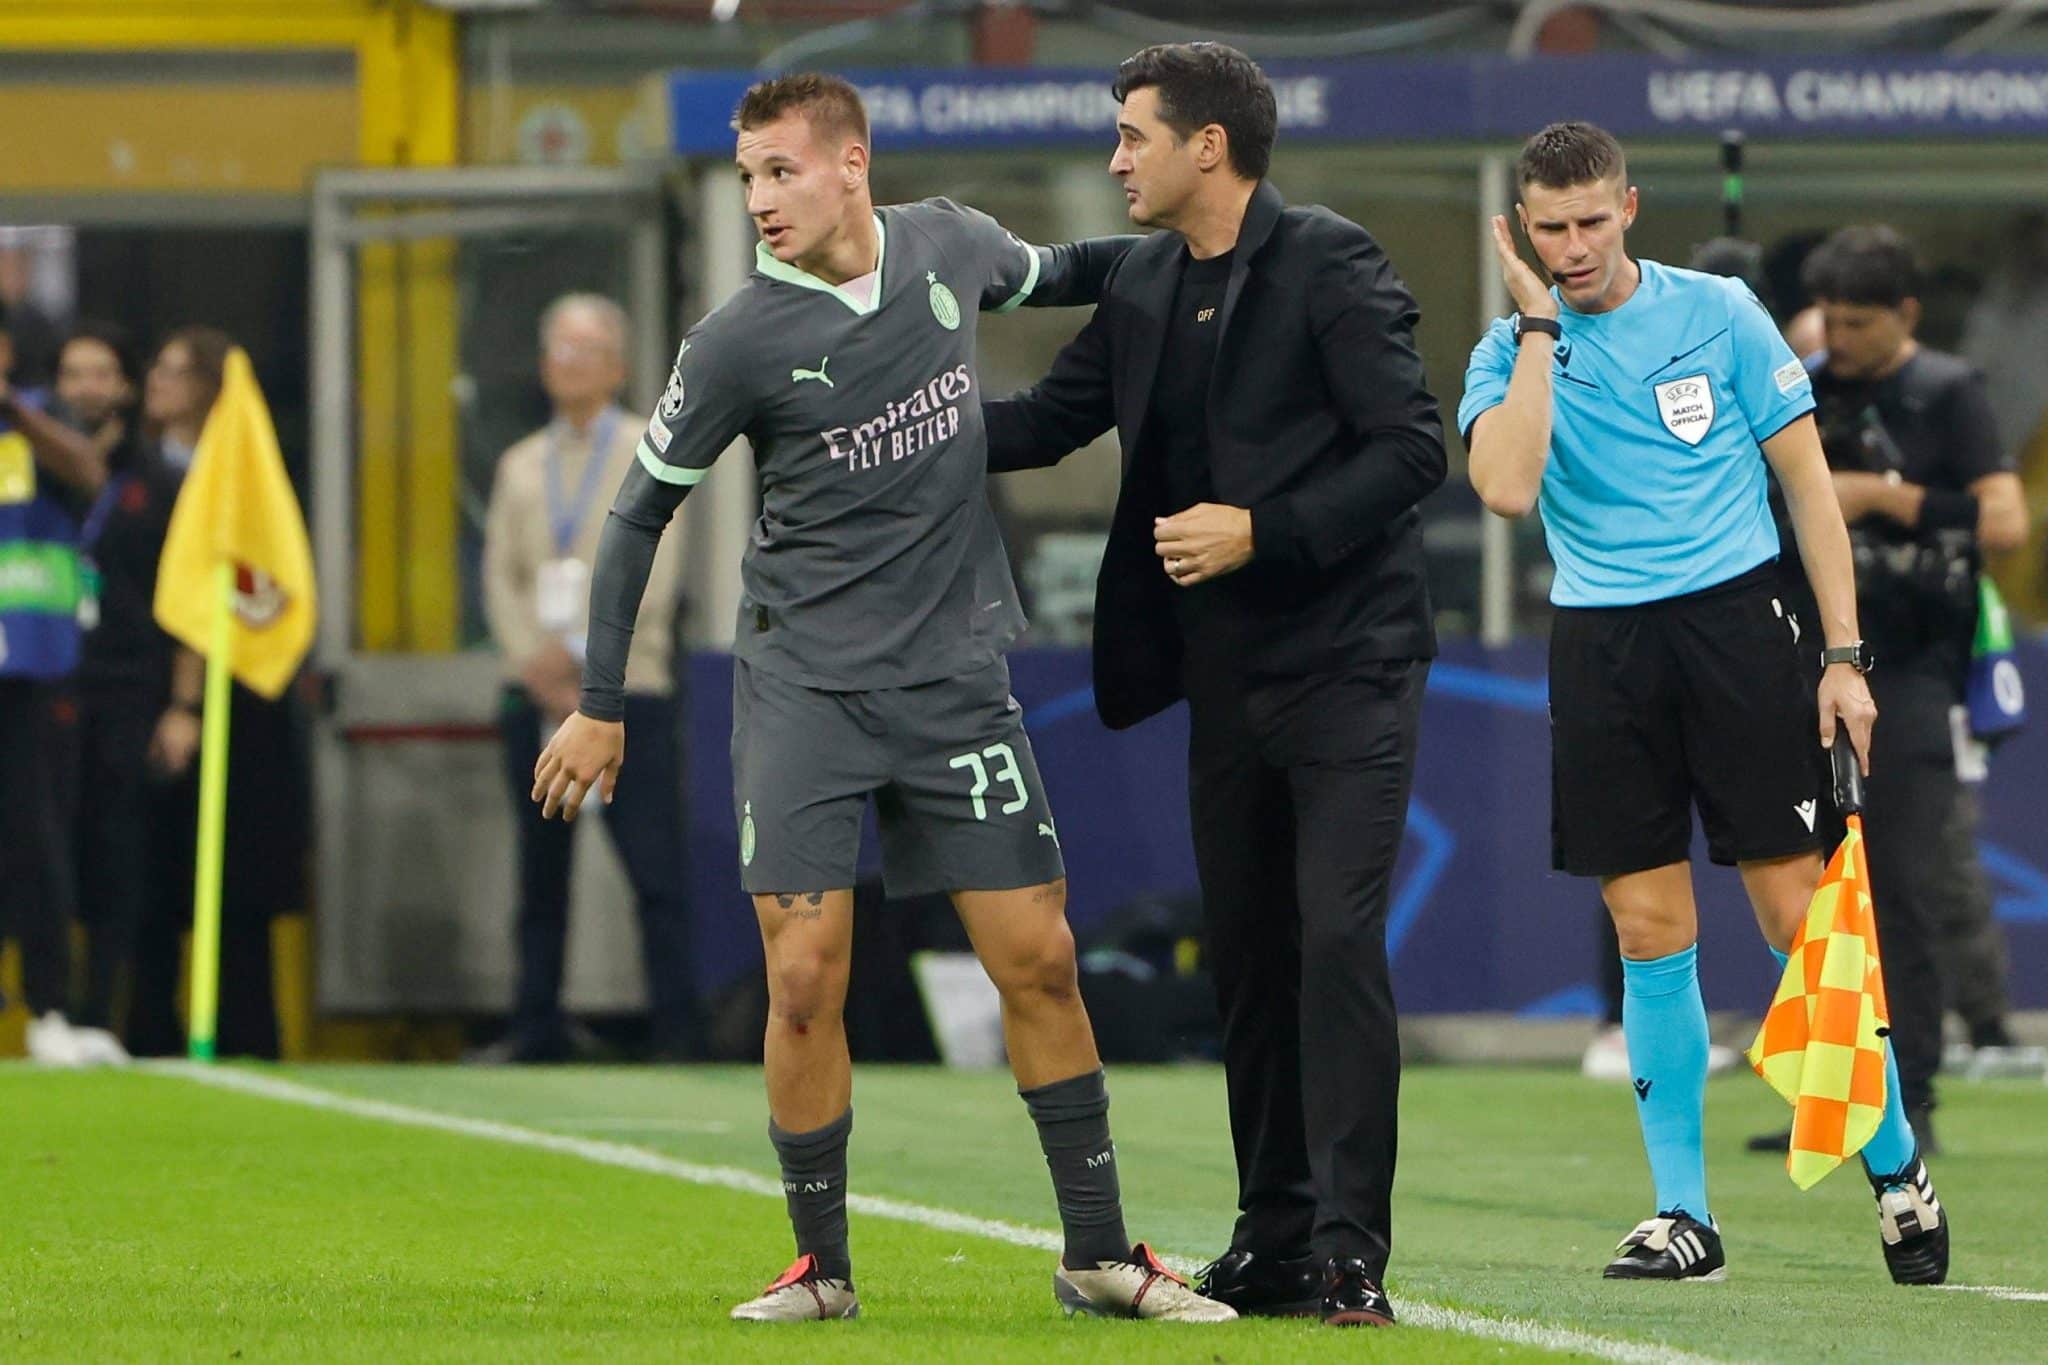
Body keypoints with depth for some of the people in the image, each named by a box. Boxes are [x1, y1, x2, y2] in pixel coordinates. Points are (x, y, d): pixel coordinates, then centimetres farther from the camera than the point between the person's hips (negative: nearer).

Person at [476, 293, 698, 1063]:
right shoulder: (521, 466, 17)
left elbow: (653, 574, -6)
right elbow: (500, 576, 9)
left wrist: (578, 649, -15)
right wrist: (536, 665, -7)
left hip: (626, 690, -4)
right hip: (538, 695, 4)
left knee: (656, 875, -8)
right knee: (541, 875, 6)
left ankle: (675, 1029, -6)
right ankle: (537, 1027, 11)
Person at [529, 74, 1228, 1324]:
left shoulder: (949, 248, 1)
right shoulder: (741, 341, -8)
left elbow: (1049, 274, 26)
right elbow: (641, 515, 1)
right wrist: (601, 705, 0)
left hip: (957, 672, 3)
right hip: (803, 680, -3)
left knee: (1038, 960, 1)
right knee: (806, 982, -9)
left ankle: (1099, 1254, 10)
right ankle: (822, 1265, 6)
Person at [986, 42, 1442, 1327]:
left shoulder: (1330, 263, -11)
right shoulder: (1147, 286, 11)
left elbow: (1412, 448, -16)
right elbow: (1048, 420, 20)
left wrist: (1262, 532, -20)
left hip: (1344, 656, -8)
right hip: (1228, 672, 8)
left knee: (1339, 939, -14)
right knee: (1248, 953, 9)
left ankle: (1353, 1250, -14)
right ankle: (1276, 1244, 16)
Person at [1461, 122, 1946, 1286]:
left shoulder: (1720, 314, 3)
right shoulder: (1510, 352, 4)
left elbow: (1807, 480, 5)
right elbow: (1509, 489, -15)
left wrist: (1843, 654, -1)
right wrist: (1539, 328, -11)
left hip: (1735, 619, -1)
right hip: (1602, 648, 2)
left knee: (1802, 916, -5)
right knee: (1652, 937, 0)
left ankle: (1900, 1174, 7)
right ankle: (1684, 1216, 6)